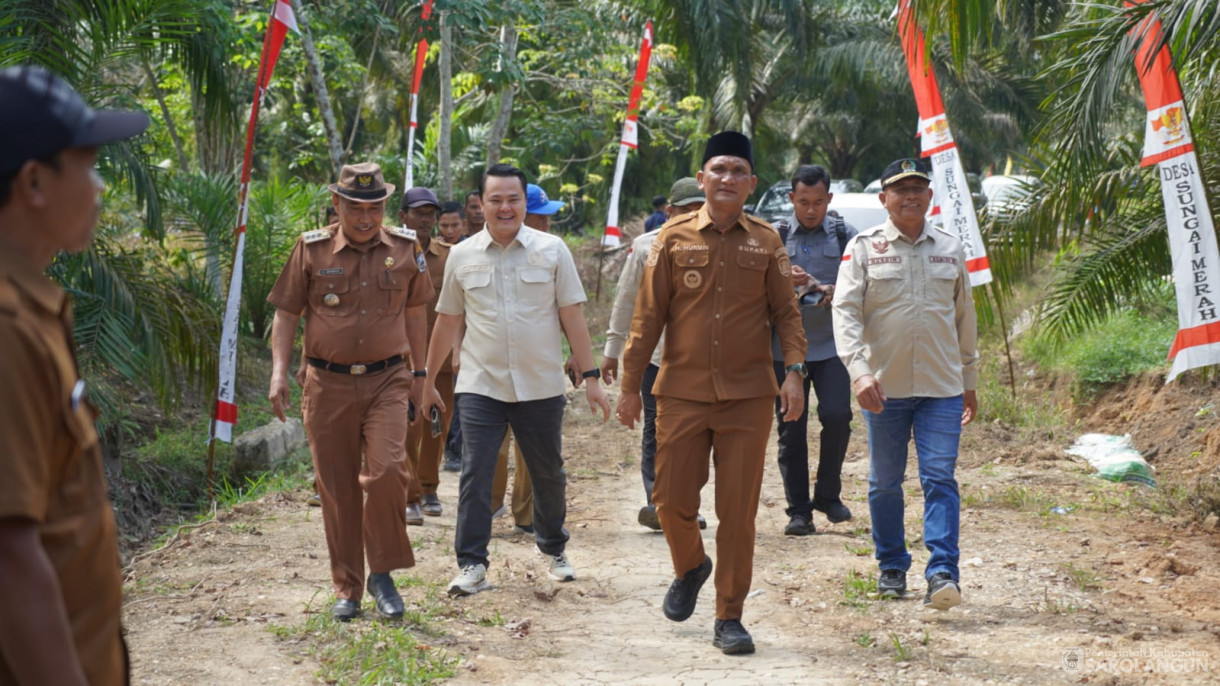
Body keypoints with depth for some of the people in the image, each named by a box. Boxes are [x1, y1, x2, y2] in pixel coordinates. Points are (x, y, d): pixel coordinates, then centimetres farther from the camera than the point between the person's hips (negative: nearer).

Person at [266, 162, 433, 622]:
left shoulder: (404, 249, 6)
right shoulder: (312, 250, 1)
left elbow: (415, 313, 16)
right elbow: (286, 313, 5)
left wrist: (420, 372, 17)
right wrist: (279, 373, -5)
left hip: (386, 381, 0)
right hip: (328, 385, 0)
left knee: (386, 470, -18)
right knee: (337, 488, 4)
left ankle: (383, 573, 1)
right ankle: (346, 588, 17)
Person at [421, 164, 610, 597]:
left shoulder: (552, 250, 0)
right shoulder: (462, 256, 3)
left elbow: (572, 316, 1)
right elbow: (447, 322, 11)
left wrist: (591, 377, -2)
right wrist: (427, 380, 14)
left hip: (541, 387, 0)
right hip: (480, 386, 0)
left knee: (548, 473, 12)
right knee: (475, 475, -6)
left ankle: (554, 550, 33)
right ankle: (472, 565, 1)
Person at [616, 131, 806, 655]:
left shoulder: (766, 242, 5)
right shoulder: (674, 238, 2)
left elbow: (786, 311, 6)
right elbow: (648, 316, 3)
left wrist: (794, 371, -9)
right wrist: (631, 386, 1)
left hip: (748, 396, 0)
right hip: (682, 392, 0)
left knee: (739, 511, 1)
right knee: (672, 499, 3)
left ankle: (729, 618, 11)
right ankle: (690, 568, 36)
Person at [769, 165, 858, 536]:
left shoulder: (845, 235, 7)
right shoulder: (774, 236, 6)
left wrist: (836, 292, -16)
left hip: (831, 344, 0)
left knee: (837, 414, -14)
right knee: (790, 428, 1)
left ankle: (828, 494, 8)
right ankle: (798, 510, 10)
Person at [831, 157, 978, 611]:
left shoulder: (950, 249, 10)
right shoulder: (865, 247, 0)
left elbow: (964, 317, 18)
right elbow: (846, 311, -10)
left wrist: (970, 381, 20)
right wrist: (859, 371, -24)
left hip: (941, 386, 1)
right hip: (884, 387, -1)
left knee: (940, 478, -8)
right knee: (885, 482, 9)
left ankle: (942, 573, -11)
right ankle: (892, 567, 23)